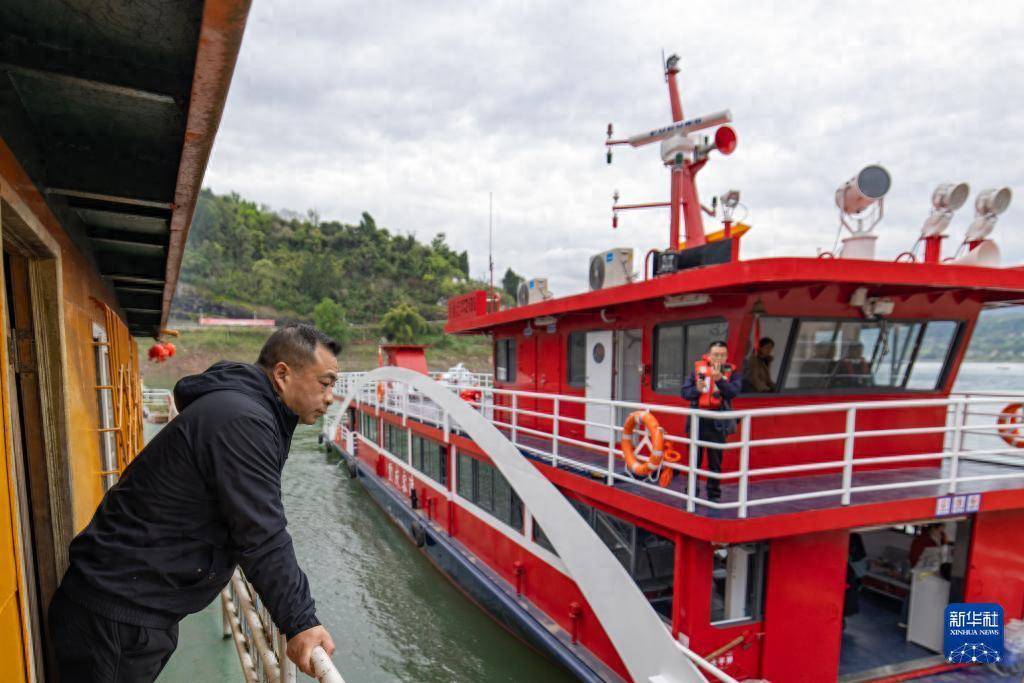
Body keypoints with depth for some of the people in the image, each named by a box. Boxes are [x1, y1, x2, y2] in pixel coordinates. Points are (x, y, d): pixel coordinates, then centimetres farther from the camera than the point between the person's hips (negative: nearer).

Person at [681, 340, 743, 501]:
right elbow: (685, 392, 2)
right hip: (697, 420, 1)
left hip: (718, 423, -1)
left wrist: (719, 379, -28)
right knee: (694, 460, 9)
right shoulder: (698, 369, 3)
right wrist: (697, 389, -17)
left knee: (715, 462, 9)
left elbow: (733, 392, -16)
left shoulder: (732, 373, 2)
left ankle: (713, 494, 22)